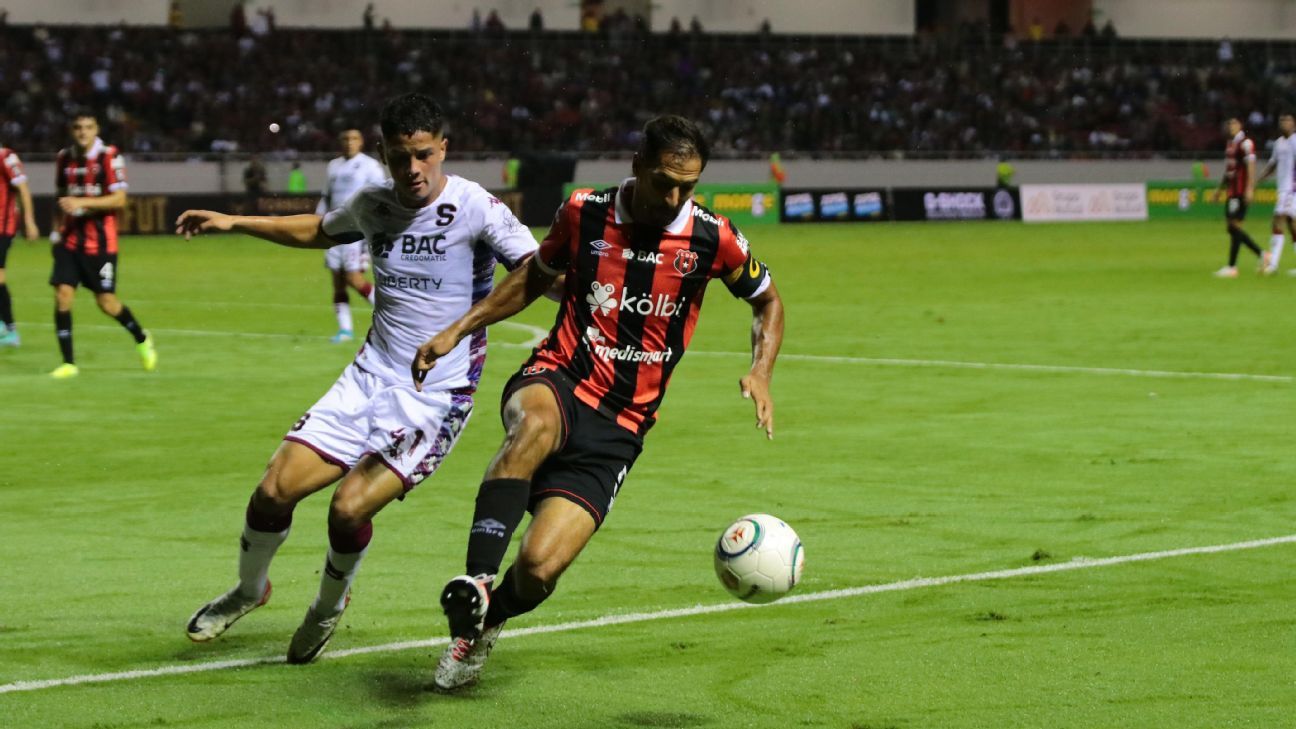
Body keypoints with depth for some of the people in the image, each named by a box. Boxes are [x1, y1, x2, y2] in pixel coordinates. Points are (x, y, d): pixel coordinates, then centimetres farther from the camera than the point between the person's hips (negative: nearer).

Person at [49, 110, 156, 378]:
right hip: (70, 239, 4)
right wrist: (56, 230, 13)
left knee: (106, 301, 0)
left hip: (100, 241, -4)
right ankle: (68, 363, -2)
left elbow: (119, 199, -15)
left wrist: (82, 203, -24)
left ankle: (142, 339, 28)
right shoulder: (64, 158, 8)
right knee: (63, 294, -9)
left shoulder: (109, 157, -9)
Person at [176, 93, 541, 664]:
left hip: (437, 396, -5)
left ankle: (330, 606, 12)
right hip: (369, 378, 5)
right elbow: (317, 232, 27)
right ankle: (249, 590, 25)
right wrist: (233, 222, 24)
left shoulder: (475, 208, -12)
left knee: (350, 506, -19)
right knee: (276, 489, -5)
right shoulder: (373, 206, 5)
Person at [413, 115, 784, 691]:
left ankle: (484, 622, 19)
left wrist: (760, 373, -2)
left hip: (618, 428, 0)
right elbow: (535, 277, 20)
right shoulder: (584, 212, 1)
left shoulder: (712, 238, -2)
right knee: (536, 425, -41)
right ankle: (474, 583, -40)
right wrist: (457, 331, 13)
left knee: (539, 567, -16)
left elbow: (768, 302, 15)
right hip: (555, 381, 0)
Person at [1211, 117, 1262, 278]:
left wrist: (1250, 188, -23)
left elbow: (1251, 166, -16)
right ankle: (1262, 255, 16)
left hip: (1241, 192, -9)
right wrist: (1219, 190, 26)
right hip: (1232, 191, 9)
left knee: (1234, 226, -8)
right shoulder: (1230, 144, 18)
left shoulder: (1246, 143, -9)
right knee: (1233, 228, 8)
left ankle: (1232, 267, -5)